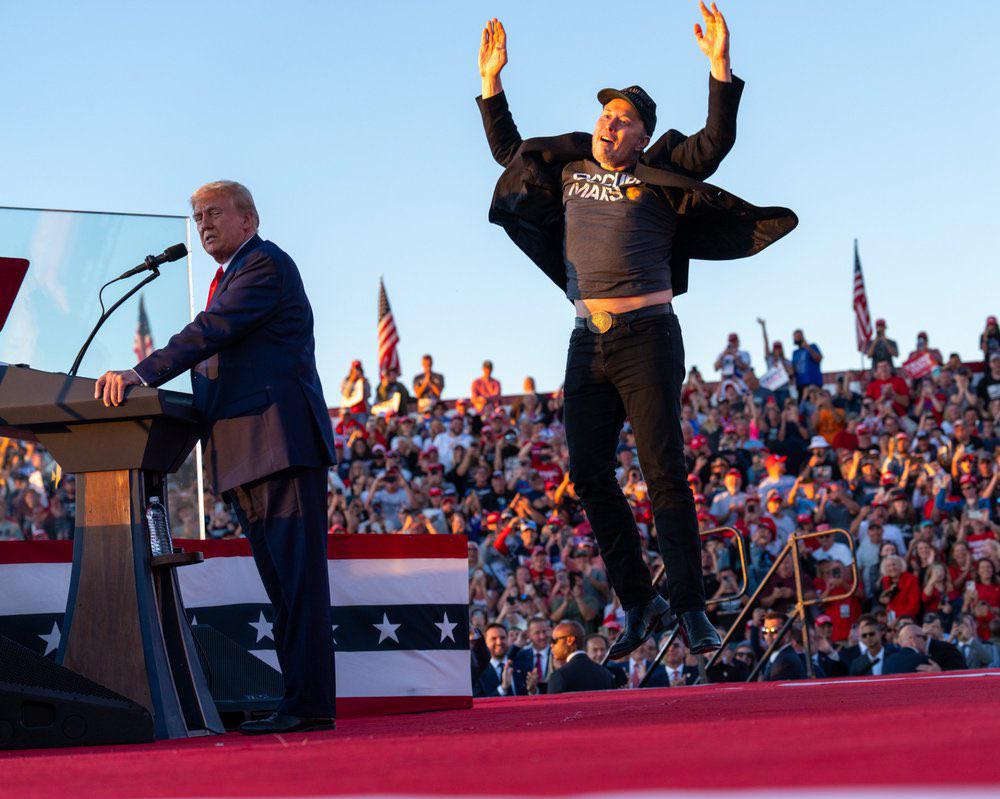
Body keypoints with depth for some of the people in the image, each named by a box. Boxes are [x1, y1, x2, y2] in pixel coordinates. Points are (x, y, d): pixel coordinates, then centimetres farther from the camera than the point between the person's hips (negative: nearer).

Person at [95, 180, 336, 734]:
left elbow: (213, 331, -18)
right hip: (244, 458, 10)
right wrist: (140, 384, 6)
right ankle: (301, 699, 10)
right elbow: (214, 362, 22)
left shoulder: (266, 264, -4)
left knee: (298, 579, -12)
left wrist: (143, 374, -25)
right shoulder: (227, 278, 26)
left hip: (281, 440, -10)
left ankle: (310, 704, -16)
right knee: (280, 585, 8)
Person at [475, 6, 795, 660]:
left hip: (647, 337, -5)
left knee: (665, 473, -8)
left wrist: (721, 67, -18)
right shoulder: (567, 171, 17)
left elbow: (715, 144, -9)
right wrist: (492, 81, 26)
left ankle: (691, 609, -3)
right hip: (588, 343, 5)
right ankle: (640, 605, 11)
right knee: (589, 476, 1)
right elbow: (508, 151, 31)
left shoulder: (658, 176, 3)